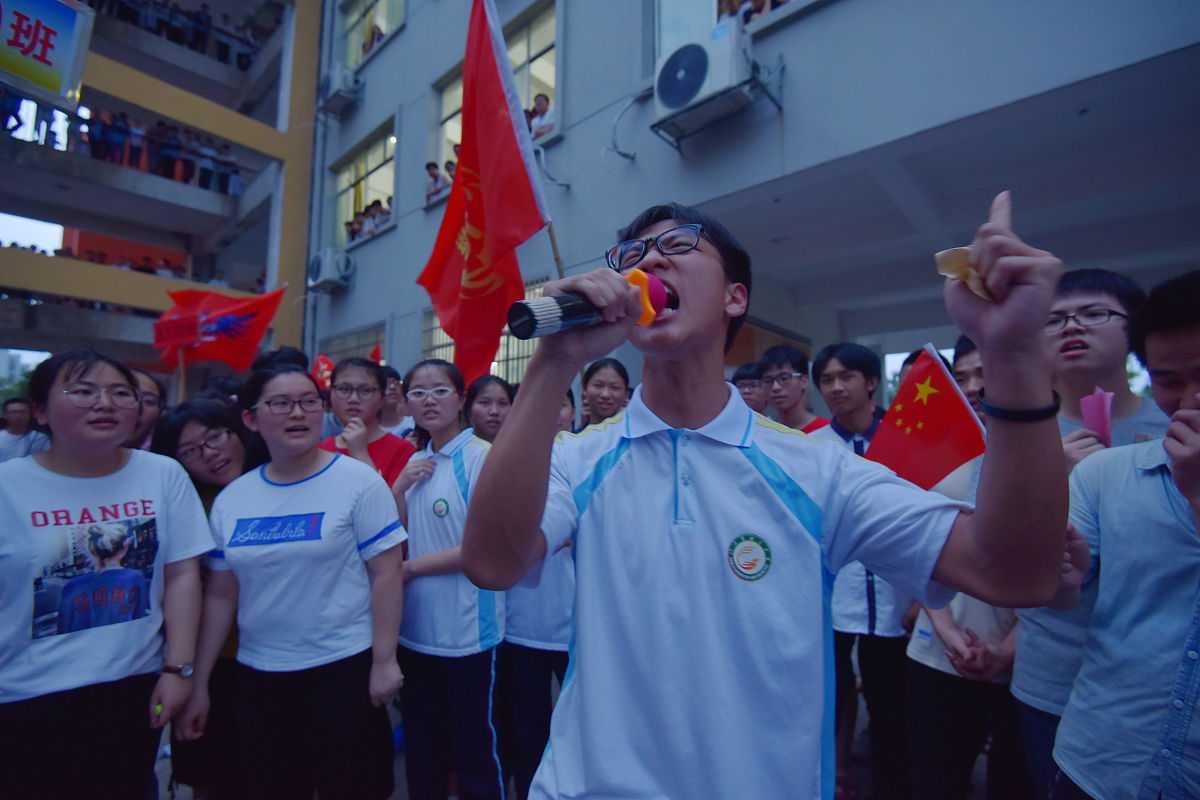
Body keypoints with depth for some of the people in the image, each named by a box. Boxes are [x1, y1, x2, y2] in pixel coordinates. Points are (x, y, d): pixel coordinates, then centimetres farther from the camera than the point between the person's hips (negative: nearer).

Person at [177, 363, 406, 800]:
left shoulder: (358, 481, -11)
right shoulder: (230, 498, 3)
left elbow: (387, 572, -12)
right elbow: (221, 594, 8)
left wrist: (384, 660, -13)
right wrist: (198, 682, 9)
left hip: (344, 667, -4)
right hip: (257, 676, 4)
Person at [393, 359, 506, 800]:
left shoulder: (481, 456, -13)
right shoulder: (416, 463, 7)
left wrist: (412, 567, -12)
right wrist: (400, 486, -6)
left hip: (467, 631, -6)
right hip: (415, 628, 6)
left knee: (474, 748, 11)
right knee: (421, 748, 23)